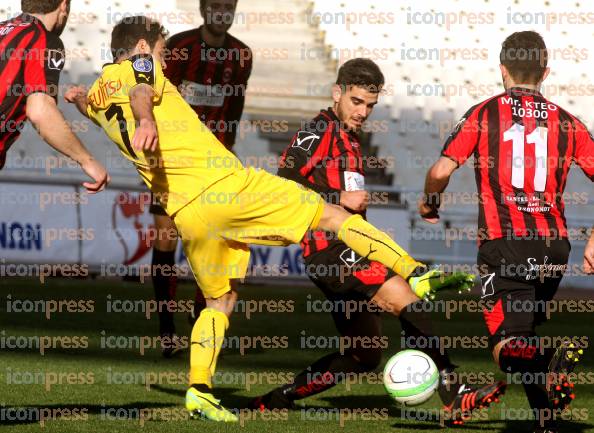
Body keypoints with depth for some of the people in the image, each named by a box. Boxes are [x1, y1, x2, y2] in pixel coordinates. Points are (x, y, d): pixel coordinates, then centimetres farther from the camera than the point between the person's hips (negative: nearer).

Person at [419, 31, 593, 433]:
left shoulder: (485, 114, 2)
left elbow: (441, 170, -6)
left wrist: (428, 204, 16)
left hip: (502, 243, -4)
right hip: (553, 245, 4)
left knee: (510, 348, -7)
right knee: (525, 333, 24)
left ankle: (552, 363, -40)